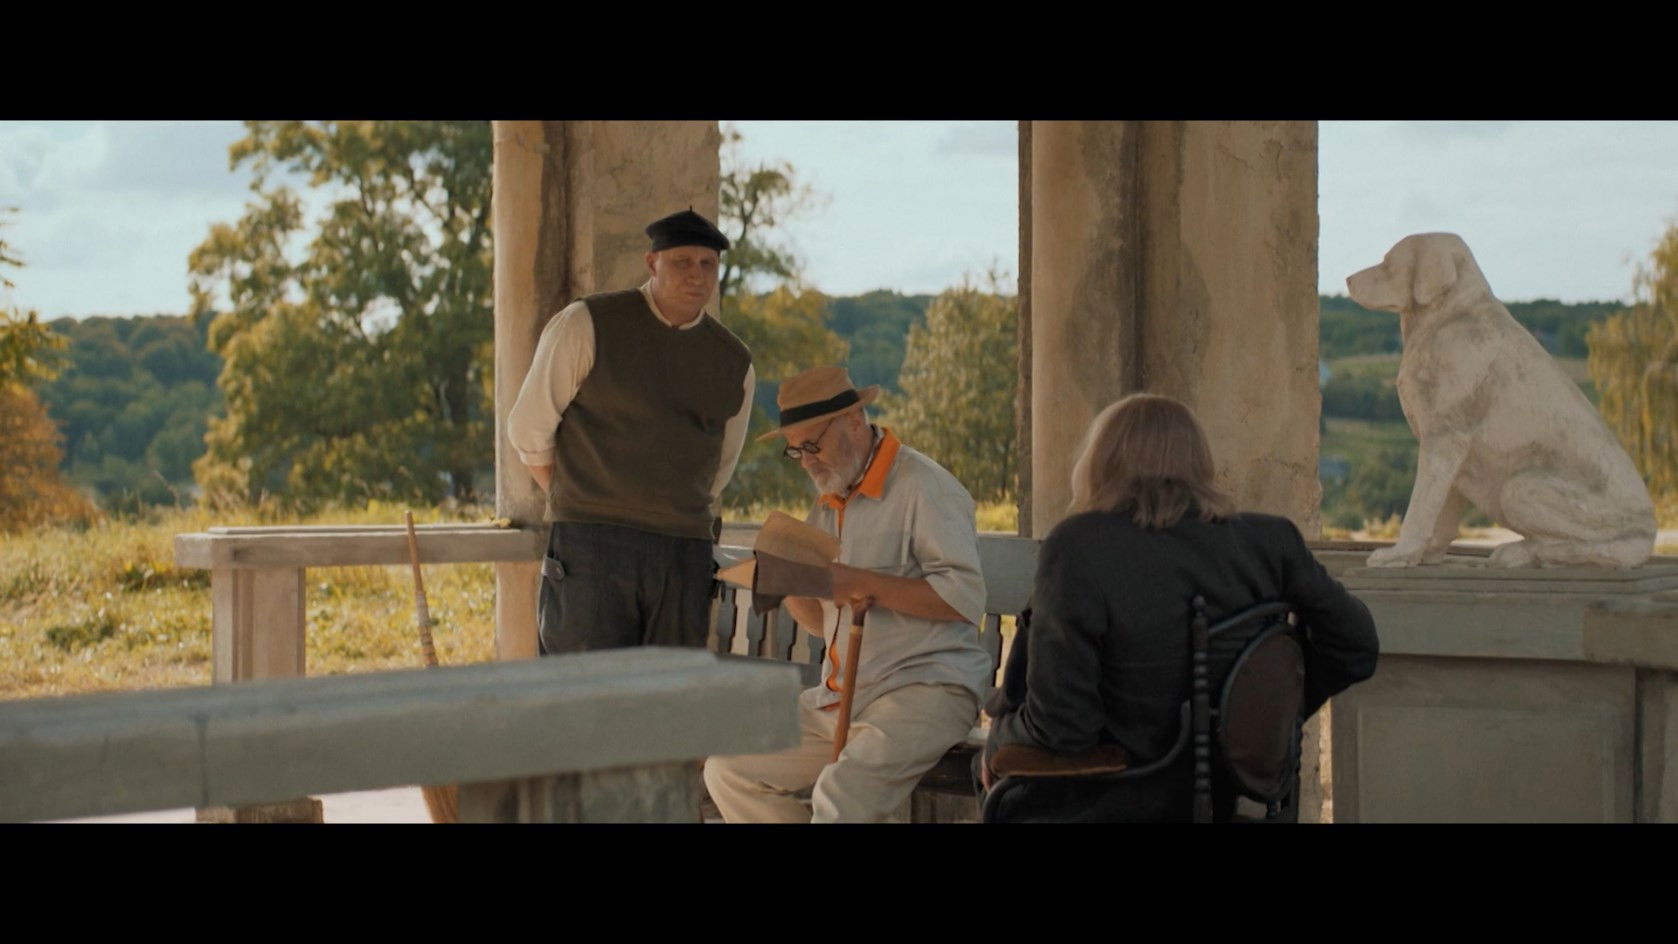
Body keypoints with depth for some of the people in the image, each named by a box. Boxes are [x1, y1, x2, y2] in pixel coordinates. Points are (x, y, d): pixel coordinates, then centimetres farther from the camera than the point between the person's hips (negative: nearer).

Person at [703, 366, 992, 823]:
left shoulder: (922, 486, -8)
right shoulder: (830, 503, 18)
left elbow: (966, 597, -18)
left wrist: (862, 583, -19)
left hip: (924, 688, -9)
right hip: (840, 696, 9)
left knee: (842, 792, -33)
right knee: (727, 770, -2)